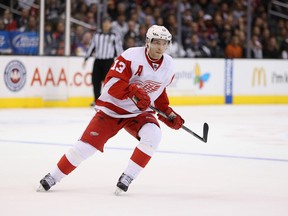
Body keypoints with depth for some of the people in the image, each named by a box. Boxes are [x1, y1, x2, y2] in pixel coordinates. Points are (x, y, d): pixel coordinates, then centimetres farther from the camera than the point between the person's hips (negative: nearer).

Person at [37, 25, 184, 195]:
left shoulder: (169, 66, -2)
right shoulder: (132, 56, -20)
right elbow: (112, 83, -26)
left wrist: (168, 112, 7)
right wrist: (134, 92, -40)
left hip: (140, 112, 4)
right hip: (112, 109, -4)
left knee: (153, 135, -27)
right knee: (88, 144, -9)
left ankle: (127, 177, -14)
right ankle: (53, 177, 10)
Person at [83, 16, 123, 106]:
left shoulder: (115, 36, 4)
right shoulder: (97, 35, 12)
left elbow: (119, 49, 3)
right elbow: (91, 47, 15)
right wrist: (86, 59, 12)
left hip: (108, 61, -3)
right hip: (98, 61, 3)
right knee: (95, 80, 0)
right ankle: (96, 100, 11)